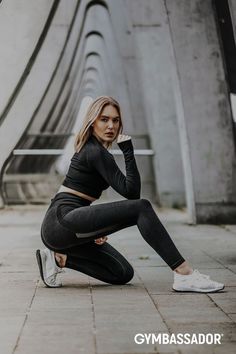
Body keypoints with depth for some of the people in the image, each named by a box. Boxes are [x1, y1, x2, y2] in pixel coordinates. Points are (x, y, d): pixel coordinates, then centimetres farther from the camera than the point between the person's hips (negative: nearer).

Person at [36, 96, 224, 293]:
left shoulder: (90, 148, 18)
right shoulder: (97, 153, -13)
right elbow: (131, 192, -18)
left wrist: (99, 228, 12)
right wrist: (128, 152, -21)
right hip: (61, 221, -10)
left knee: (123, 274, 10)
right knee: (141, 208, -23)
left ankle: (60, 258, 7)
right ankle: (185, 275, -27)